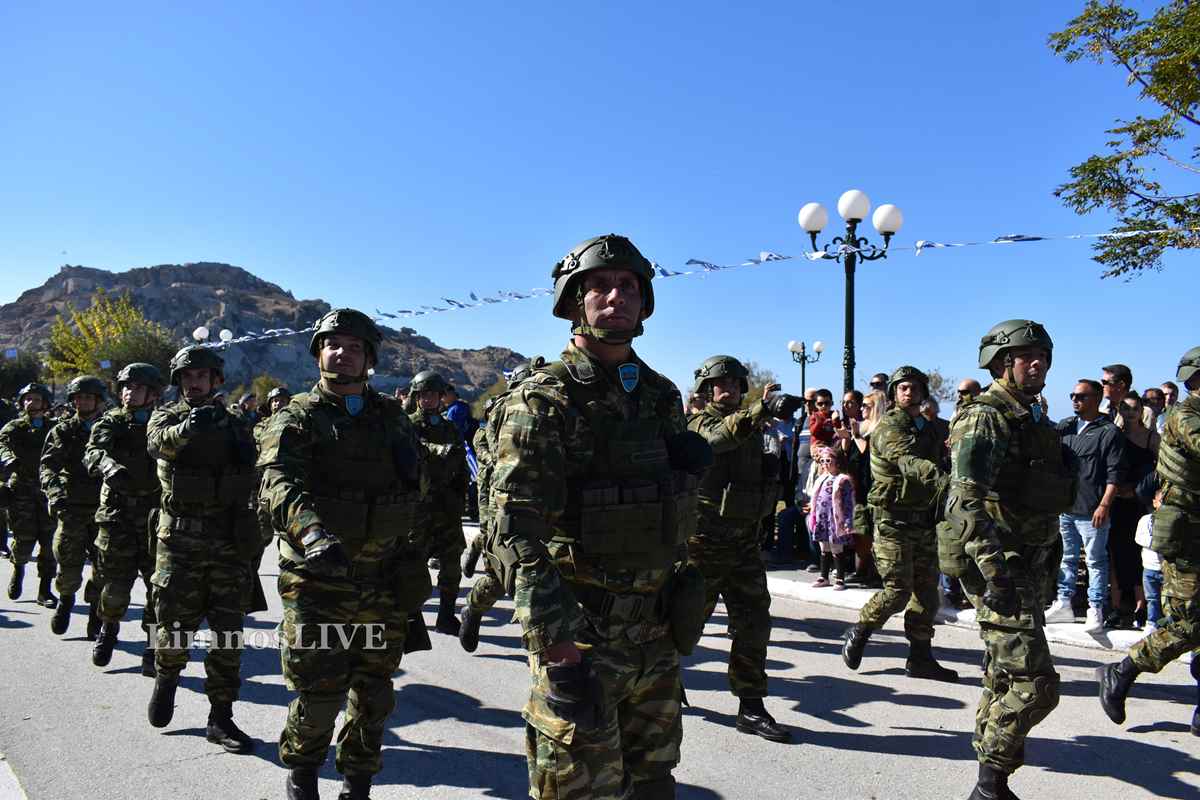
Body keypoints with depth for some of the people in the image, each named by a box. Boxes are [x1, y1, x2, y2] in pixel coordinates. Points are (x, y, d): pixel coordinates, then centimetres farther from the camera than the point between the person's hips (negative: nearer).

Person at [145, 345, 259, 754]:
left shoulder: (233, 424, 12)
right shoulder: (166, 416, 4)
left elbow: (251, 475, 19)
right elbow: (158, 441, -21)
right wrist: (186, 427, -42)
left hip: (229, 540, 2)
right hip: (181, 539, -2)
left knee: (228, 633, 3)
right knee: (175, 625, 6)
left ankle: (221, 718, 13)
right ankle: (166, 678, 38)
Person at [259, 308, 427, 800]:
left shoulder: (393, 417, 11)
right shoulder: (297, 417, -3)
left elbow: (416, 488, 18)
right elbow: (277, 482, -20)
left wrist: (414, 561, 15)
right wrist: (312, 532, -38)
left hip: (386, 580, 4)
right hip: (320, 579, -4)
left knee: (374, 691, 12)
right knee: (318, 692, 2)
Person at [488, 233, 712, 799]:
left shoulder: (662, 395, 9)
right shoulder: (544, 400, -12)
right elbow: (517, 534, -19)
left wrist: (679, 610, 16)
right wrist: (559, 652, -25)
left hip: (657, 633, 7)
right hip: (580, 634, -6)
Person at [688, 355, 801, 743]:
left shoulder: (751, 425, 13)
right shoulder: (699, 423, -8)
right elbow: (717, 438, -34)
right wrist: (760, 408, -45)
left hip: (744, 541, 6)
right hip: (704, 541, -6)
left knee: (754, 621, 3)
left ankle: (751, 708, 11)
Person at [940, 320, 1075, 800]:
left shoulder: (1032, 419, 17)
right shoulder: (985, 418, -13)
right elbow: (968, 501, -23)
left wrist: (1045, 565, 23)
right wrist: (996, 572, -29)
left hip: (1031, 566, 10)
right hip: (1000, 566, -10)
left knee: (1005, 681, 15)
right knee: (1034, 685, -11)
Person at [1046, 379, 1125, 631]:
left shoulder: (1110, 432, -6)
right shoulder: (1065, 426, 10)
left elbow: (1114, 475, -10)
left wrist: (1105, 505, -16)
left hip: (1091, 511, -6)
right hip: (1065, 506, 6)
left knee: (1096, 561, 4)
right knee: (1067, 558, 16)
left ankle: (1096, 610, 12)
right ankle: (1063, 603, 26)